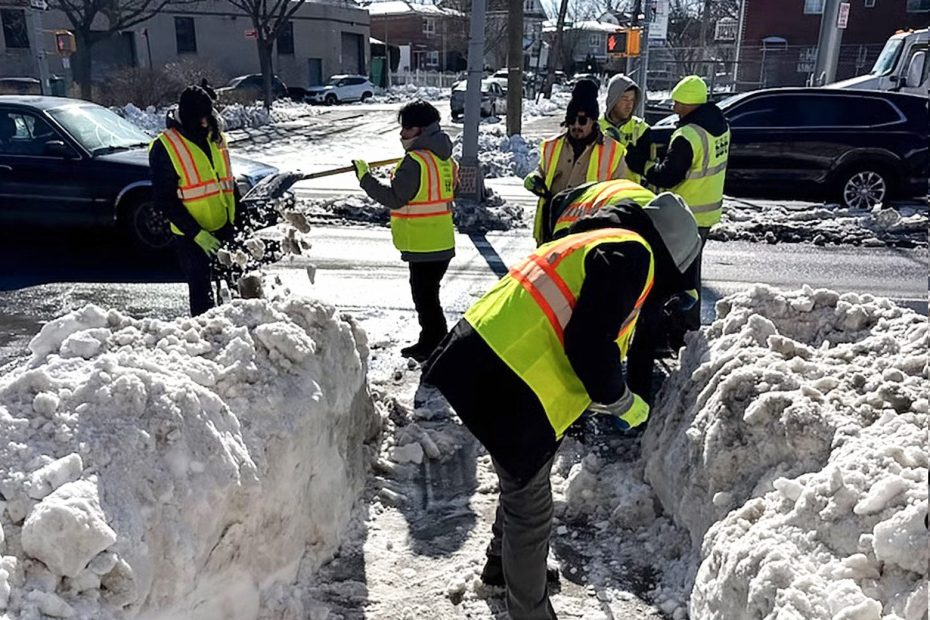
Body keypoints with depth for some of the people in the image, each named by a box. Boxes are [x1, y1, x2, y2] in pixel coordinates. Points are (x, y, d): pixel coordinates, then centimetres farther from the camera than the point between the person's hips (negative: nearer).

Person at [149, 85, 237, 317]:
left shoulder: (216, 139, 8)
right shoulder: (164, 147, -10)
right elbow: (164, 200, -12)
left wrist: (233, 223, 6)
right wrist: (196, 233, -18)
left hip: (223, 230, 6)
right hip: (192, 236, -5)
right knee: (201, 290, -1)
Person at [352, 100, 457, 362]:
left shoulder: (415, 161, -18)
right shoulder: (443, 156, 11)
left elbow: (394, 198, -18)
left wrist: (364, 177, -11)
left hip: (424, 245, -10)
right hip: (441, 241, 10)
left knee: (425, 296, 0)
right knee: (426, 294, 20)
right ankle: (430, 343, 31)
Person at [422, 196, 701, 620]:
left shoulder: (596, 242, 22)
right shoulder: (631, 254, -9)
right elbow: (590, 343, -19)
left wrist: (601, 393, 33)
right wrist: (621, 402, -1)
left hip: (482, 360, 10)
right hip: (508, 388, -10)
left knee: (523, 485, 30)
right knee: (531, 509, 8)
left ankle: (503, 561, 53)